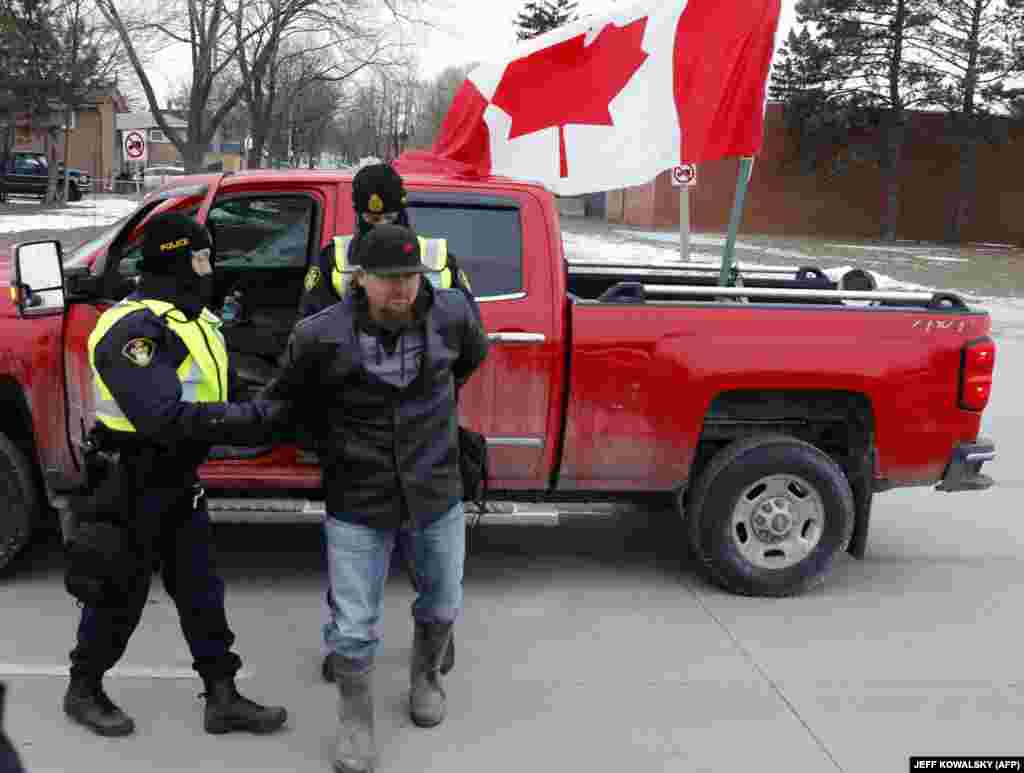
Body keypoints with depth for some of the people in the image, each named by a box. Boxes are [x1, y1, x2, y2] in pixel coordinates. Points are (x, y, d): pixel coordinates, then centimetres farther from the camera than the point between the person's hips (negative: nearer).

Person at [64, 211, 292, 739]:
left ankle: (222, 698, 24)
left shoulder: (192, 316, 7)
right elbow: (166, 419, -34)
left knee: (200, 591, 13)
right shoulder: (135, 328, -24)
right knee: (120, 594, 9)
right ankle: (83, 691, 32)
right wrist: (256, 419, -33)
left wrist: (265, 414, -3)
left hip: (180, 480, 9)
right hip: (135, 483, -9)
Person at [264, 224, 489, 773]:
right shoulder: (320, 336, -18)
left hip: (436, 493, 3)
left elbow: (474, 357, 14)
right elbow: (283, 400, 0)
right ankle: (355, 720, 31)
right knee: (353, 628, 4)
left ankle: (425, 676, 52)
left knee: (441, 604, 22)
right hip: (357, 503, -2)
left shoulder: (452, 314, -10)